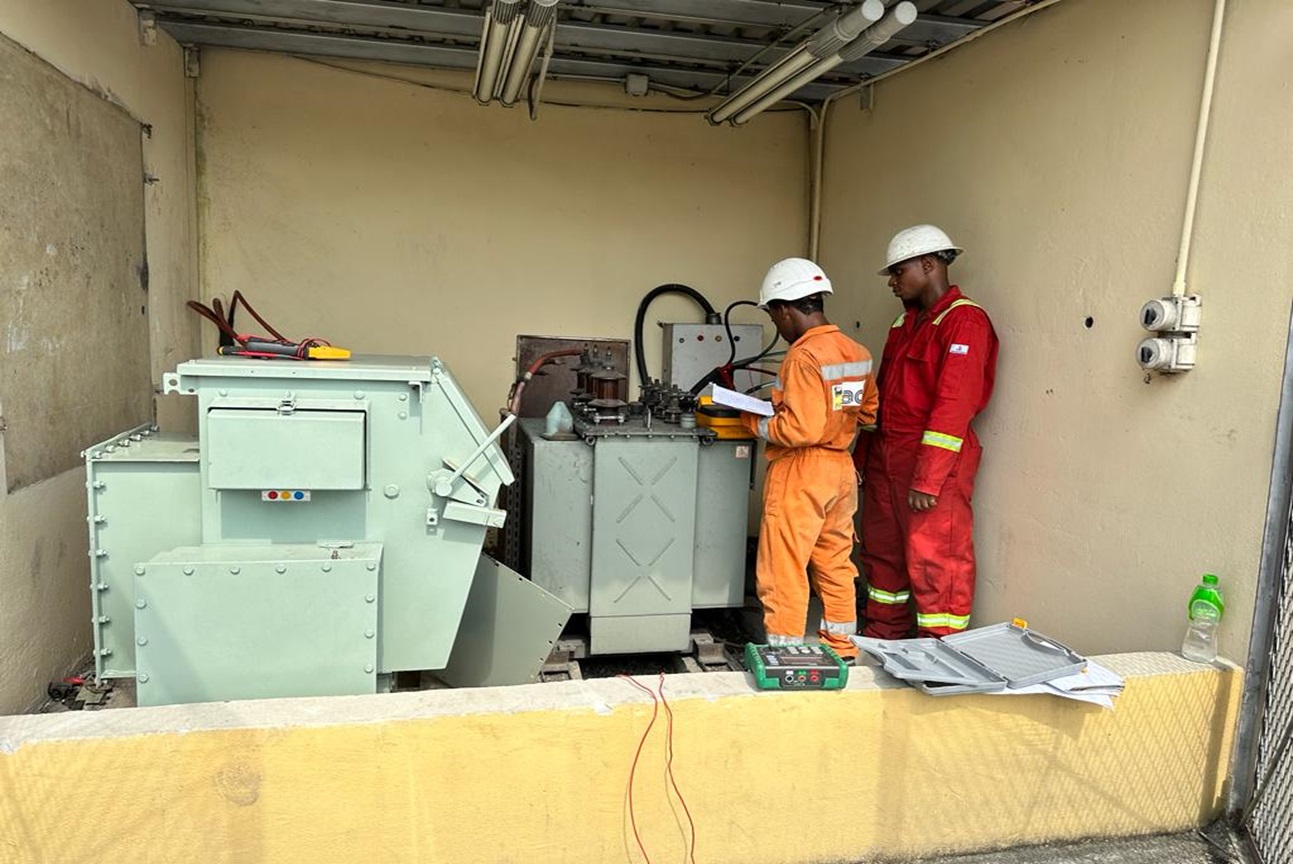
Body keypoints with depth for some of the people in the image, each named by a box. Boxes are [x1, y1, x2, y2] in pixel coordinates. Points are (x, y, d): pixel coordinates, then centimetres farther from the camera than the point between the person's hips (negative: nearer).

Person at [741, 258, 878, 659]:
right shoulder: (857, 352, 6)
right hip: (841, 470, 9)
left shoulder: (804, 356, -19)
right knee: (836, 565, 18)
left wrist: (755, 423, -10)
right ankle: (841, 650, 29)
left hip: (801, 474, -8)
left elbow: (801, 428, -23)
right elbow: (868, 410, 16)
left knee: (783, 572, 2)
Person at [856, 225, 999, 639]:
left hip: (933, 461, -9)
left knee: (933, 561, -4)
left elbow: (954, 405, -19)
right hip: (885, 457, 9)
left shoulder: (964, 320, -10)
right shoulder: (906, 321, 17)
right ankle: (881, 638, 28)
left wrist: (926, 479, -23)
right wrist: (861, 457, 19)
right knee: (882, 553, 15)